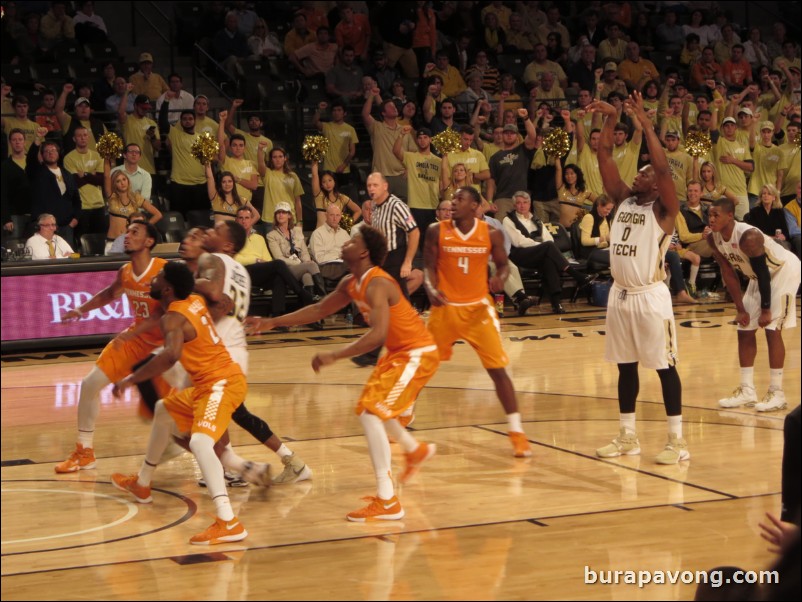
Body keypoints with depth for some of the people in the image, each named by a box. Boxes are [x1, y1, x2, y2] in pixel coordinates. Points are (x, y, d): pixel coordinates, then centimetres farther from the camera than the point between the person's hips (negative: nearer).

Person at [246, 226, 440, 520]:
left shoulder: (376, 285, -25)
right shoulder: (351, 284, 5)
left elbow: (378, 334, -37)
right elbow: (319, 310, 17)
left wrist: (335, 356, -37)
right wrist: (271, 322, 13)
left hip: (417, 354, -10)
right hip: (400, 352, 10)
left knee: (370, 412, -18)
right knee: (370, 407, 25)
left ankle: (387, 502, -19)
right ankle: (416, 450, 50)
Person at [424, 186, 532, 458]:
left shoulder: (491, 234, -6)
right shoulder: (436, 231, -6)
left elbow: (503, 264, 6)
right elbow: (429, 267, -2)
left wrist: (500, 278, -17)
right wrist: (432, 290, -22)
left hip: (478, 308, -1)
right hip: (445, 307, 1)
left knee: (498, 369, -6)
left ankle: (517, 433, 0)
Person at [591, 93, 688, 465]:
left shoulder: (663, 209, -6)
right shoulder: (623, 199, 11)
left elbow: (663, 168, -23)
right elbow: (604, 156, 7)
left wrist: (645, 123, -22)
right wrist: (610, 120, -4)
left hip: (650, 296, -7)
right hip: (620, 293, 7)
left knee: (664, 366, -2)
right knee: (625, 365, 12)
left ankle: (677, 440, 2)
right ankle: (627, 436, 20)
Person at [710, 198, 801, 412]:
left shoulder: (748, 236, -34)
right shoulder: (714, 238, -11)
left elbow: (763, 273, -28)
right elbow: (729, 274, -2)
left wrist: (766, 310, -23)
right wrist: (740, 309, -3)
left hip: (785, 269, -8)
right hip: (761, 274, 8)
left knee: (772, 328, -14)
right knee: (744, 329, 5)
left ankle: (777, 393, -8)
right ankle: (747, 390, 12)